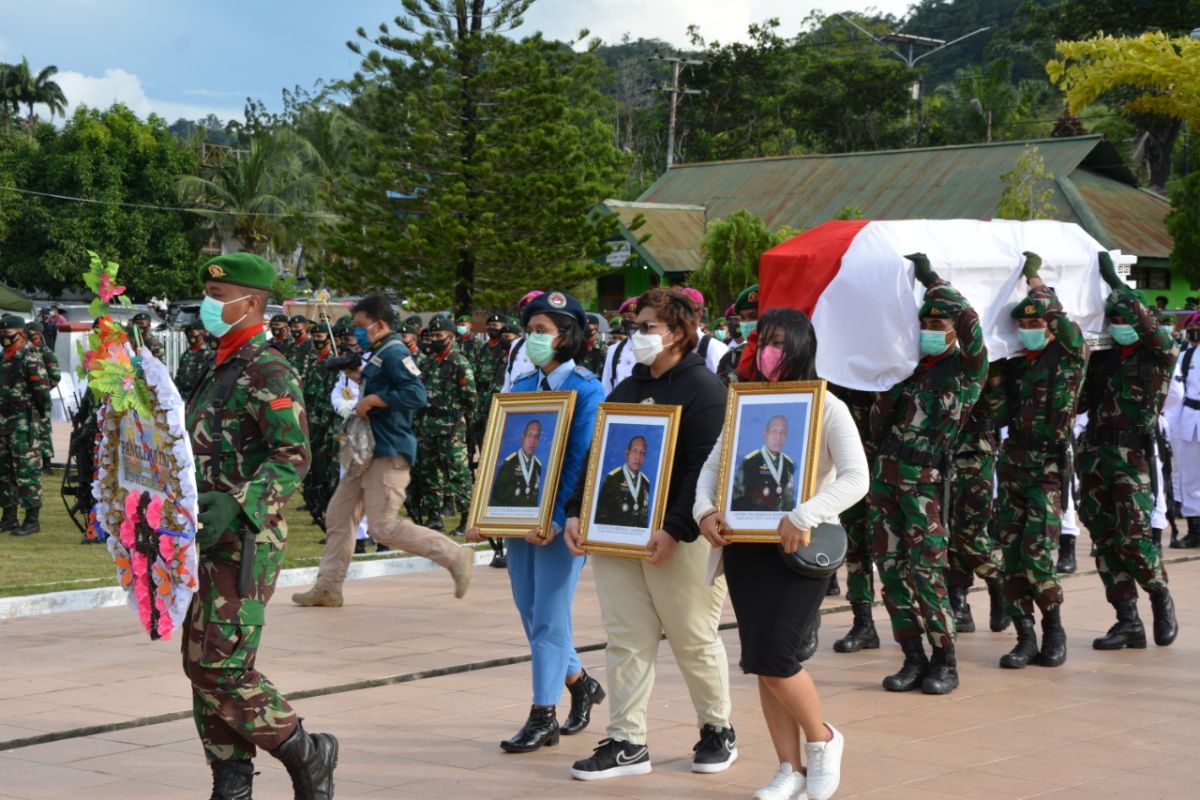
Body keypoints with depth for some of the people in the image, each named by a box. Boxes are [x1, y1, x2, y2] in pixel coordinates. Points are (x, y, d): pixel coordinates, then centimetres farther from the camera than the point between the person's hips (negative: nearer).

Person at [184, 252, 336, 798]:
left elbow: (293, 459, -20)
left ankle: (306, 754, 6)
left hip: (244, 543, -10)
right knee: (202, 664, 8)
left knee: (222, 666, -11)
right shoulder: (221, 370, 17)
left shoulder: (267, 370, -12)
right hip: (209, 542, 10)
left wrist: (235, 505, -30)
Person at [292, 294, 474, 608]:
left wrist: (373, 400, -23)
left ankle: (456, 556, -3)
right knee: (338, 515, 11)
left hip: (390, 453, -11)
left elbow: (416, 394, -26)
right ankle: (328, 588, 17)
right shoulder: (377, 355, 16)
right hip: (369, 452, 11)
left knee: (384, 527, -11)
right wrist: (360, 378, 15)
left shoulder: (394, 353, -14)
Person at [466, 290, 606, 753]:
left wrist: (556, 519, -22)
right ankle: (581, 684, 32)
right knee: (530, 611, 12)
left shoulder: (586, 391, -8)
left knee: (548, 614, -5)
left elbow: (581, 462, -14)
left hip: (562, 519, -6)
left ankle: (543, 716, 3)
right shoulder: (520, 388, 10)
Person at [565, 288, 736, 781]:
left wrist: (675, 529, -23)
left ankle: (718, 731, 21)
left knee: (694, 639, 3)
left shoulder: (703, 389, -7)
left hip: (679, 538, -6)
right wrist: (577, 512, 5)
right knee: (627, 640, 4)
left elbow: (706, 469, -16)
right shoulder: (625, 390, 16)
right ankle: (626, 742, 8)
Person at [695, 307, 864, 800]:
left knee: (773, 656, -14)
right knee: (758, 661, 5)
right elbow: (713, 465, 12)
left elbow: (856, 478, -15)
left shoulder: (826, 407, -4)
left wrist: (804, 516, -27)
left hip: (802, 548, -5)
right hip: (745, 544, 5)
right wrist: (705, 509, -8)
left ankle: (822, 740, 12)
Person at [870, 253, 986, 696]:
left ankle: (945, 662, 3)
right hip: (885, 474, 6)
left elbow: (969, 320, -16)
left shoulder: (967, 368, 0)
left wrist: (930, 279, -11)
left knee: (926, 571, -8)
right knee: (891, 568, 4)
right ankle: (914, 659, 12)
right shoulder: (909, 367, 15)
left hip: (923, 480, -6)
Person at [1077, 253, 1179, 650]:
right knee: (1105, 537, 4)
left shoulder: (1159, 353, -2)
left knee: (1132, 536, -11)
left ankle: (1161, 598, 15)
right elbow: (1082, 400, 16)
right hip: (1094, 449, 5)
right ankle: (1128, 620, 10)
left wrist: (1112, 280, -18)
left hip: (1132, 453, -5)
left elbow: (1143, 322, -22)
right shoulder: (1102, 355, 11)